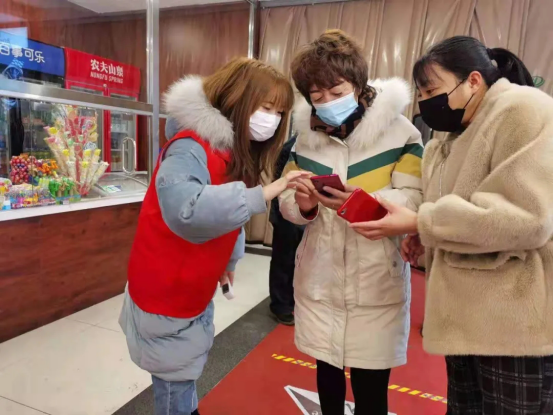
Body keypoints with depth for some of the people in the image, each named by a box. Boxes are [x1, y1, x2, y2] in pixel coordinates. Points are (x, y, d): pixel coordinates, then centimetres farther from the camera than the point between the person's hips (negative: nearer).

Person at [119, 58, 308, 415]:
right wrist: (261, 195, -43)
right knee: (176, 378, 9)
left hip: (197, 286, 9)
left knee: (190, 366, 26)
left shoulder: (239, 149, 3)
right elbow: (183, 206, -44)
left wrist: (229, 258, 8)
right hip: (167, 289, -8)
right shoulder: (193, 146, -26)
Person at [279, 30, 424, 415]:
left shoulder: (399, 131, -8)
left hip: (376, 280, -3)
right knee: (327, 368, 21)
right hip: (319, 276, 4)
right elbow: (287, 203, 6)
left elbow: (415, 200, -14)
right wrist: (303, 205, -17)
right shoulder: (306, 137, 5)